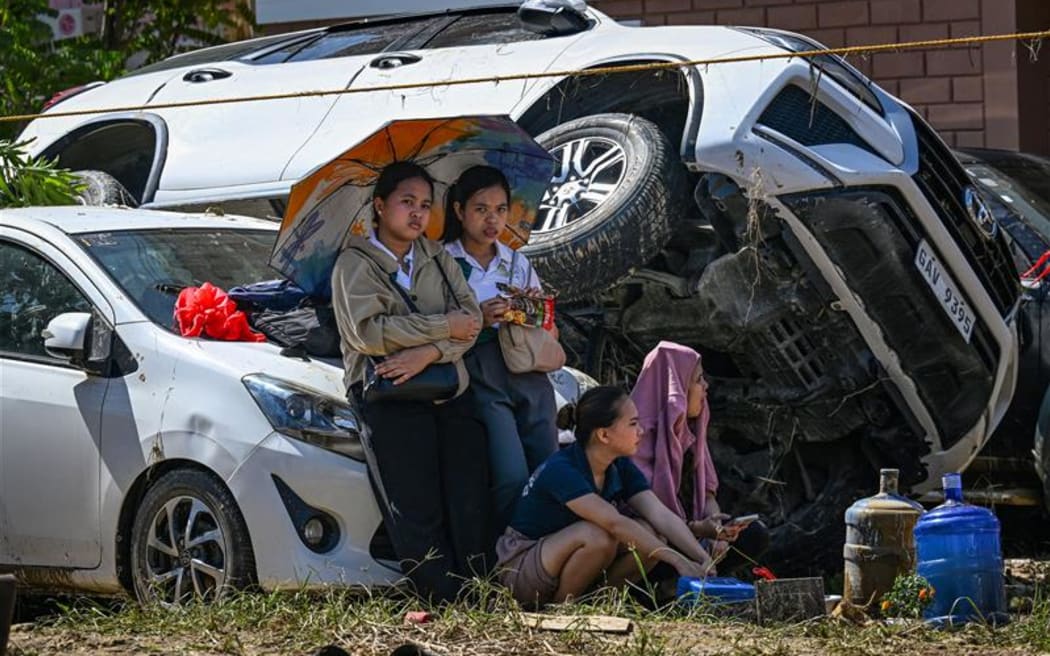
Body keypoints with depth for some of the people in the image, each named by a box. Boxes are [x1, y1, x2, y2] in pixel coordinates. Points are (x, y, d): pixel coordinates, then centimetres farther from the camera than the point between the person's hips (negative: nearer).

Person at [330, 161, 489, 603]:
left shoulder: (436, 258, 20)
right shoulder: (355, 264, 5)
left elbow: (471, 317, 7)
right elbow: (367, 332, -10)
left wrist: (430, 353, -12)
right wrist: (444, 326, -7)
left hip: (451, 392, 5)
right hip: (391, 400, -4)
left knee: (471, 507, -5)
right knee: (416, 513, -11)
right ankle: (447, 602, -13)